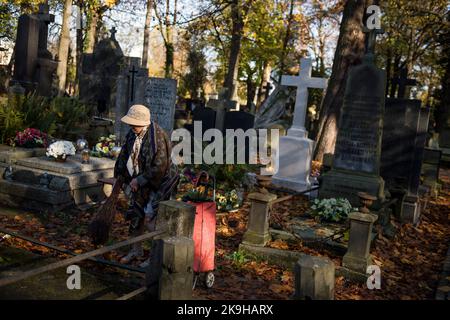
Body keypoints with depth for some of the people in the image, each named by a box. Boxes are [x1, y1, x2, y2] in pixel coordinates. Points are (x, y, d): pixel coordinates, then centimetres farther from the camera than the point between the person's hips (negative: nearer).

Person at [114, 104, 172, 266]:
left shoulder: (157, 137, -23)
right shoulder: (132, 134, 2)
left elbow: (159, 167, -23)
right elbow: (124, 155, 16)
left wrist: (139, 180, -17)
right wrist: (119, 176, 11)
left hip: (154, 186, -8)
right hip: (137, 184, 8)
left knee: (150, 219, -8)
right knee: (135, 215, 15)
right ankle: (136, 250, 32)